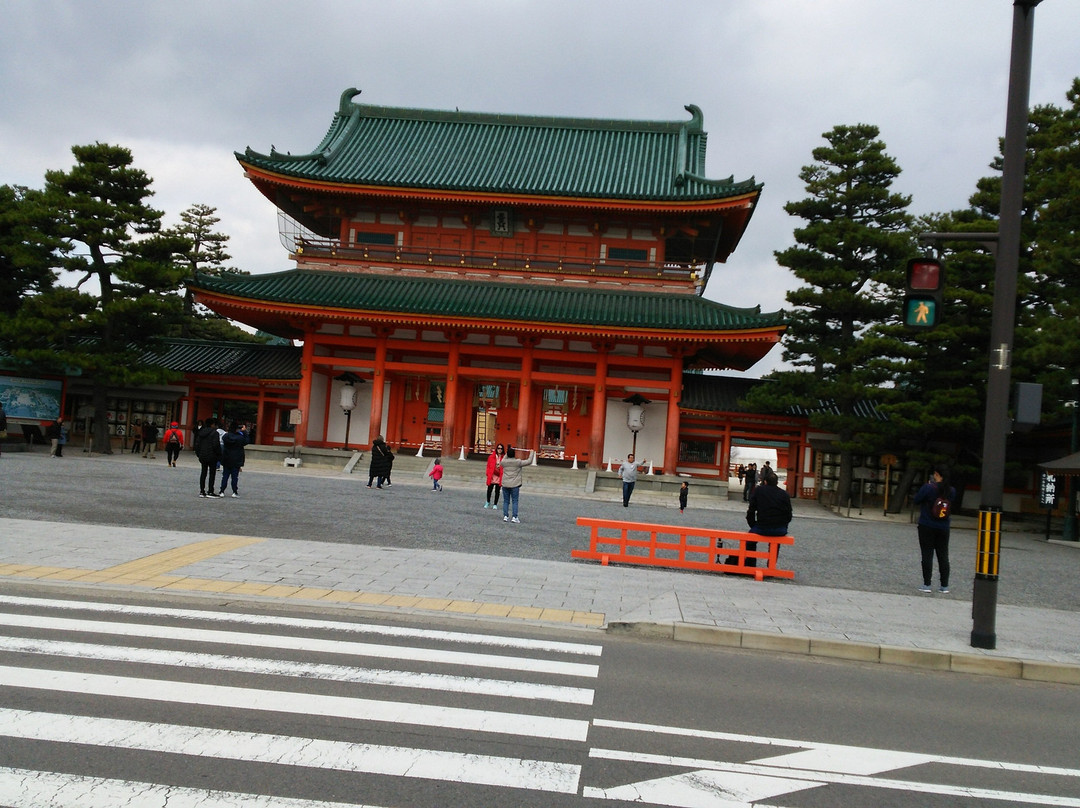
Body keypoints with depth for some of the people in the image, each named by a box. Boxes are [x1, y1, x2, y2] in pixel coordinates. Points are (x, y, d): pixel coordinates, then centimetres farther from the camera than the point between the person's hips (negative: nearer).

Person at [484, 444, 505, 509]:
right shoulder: (491, 457, -1)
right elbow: (488, 466, 3)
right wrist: (488, 474, -7)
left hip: (499, 477, -1)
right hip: (492, 476, 1)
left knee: (497, 491, 5)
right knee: (489, 490, 10)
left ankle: (495, 504, 16)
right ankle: (488, 502, 33)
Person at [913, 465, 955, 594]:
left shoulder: (928, 488, -15)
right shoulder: (951, 490, 1)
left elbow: (916, 500, -6)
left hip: (927, 526, -4)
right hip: (943, 527, 4)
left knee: (927, 555, 1)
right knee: (943, 556, 9)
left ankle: (927, 584, 1)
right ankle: (945, 586, 11)